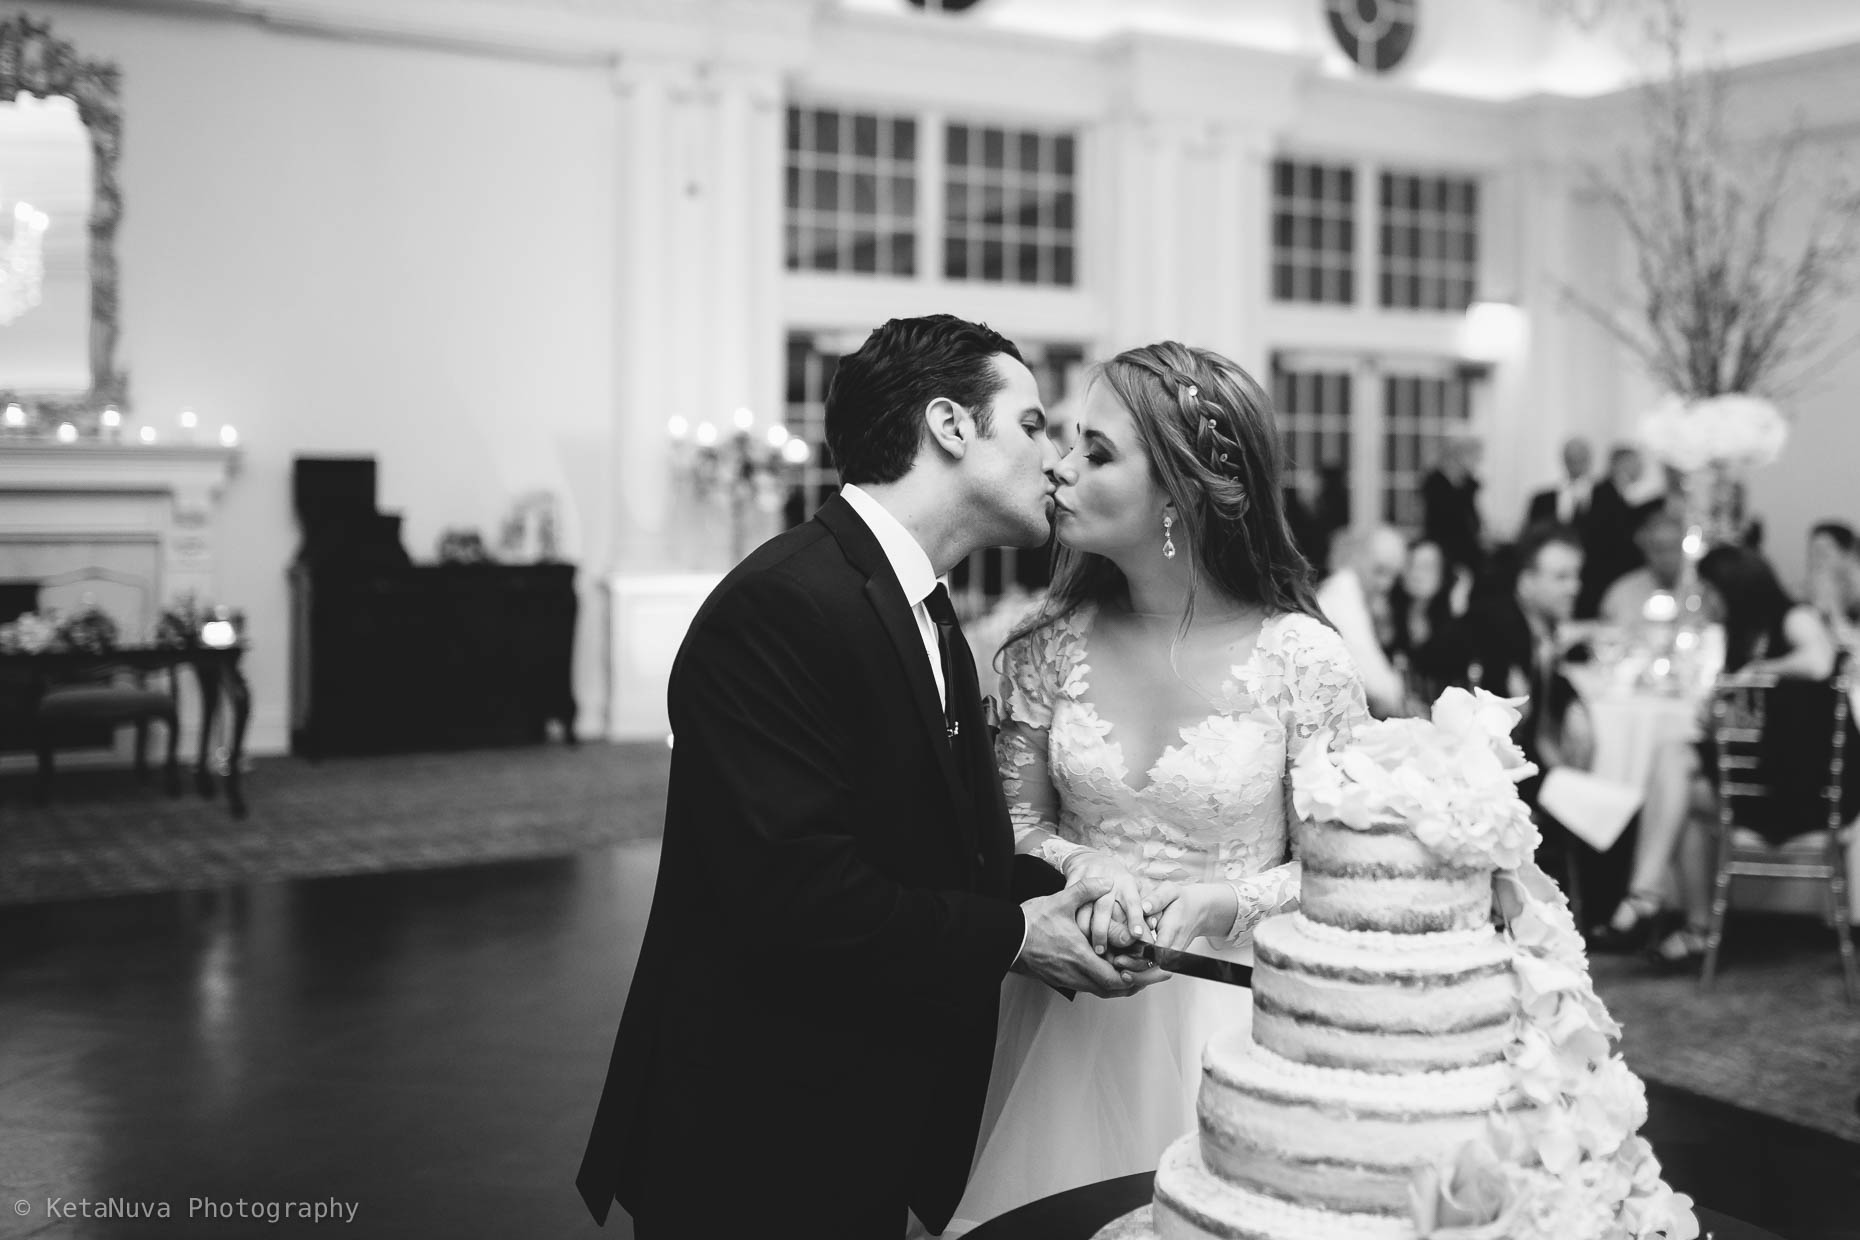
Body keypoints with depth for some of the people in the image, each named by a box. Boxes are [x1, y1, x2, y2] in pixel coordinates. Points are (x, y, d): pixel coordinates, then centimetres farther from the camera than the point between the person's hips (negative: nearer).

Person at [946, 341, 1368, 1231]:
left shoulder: (1300, 659, -13)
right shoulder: (1054, 642, -4)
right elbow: (1015, 822, 5)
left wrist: (1220, 902, -20)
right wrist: (1083, 867, -15)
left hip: (1225, 1020, -3)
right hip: (1069, 1020, 3)